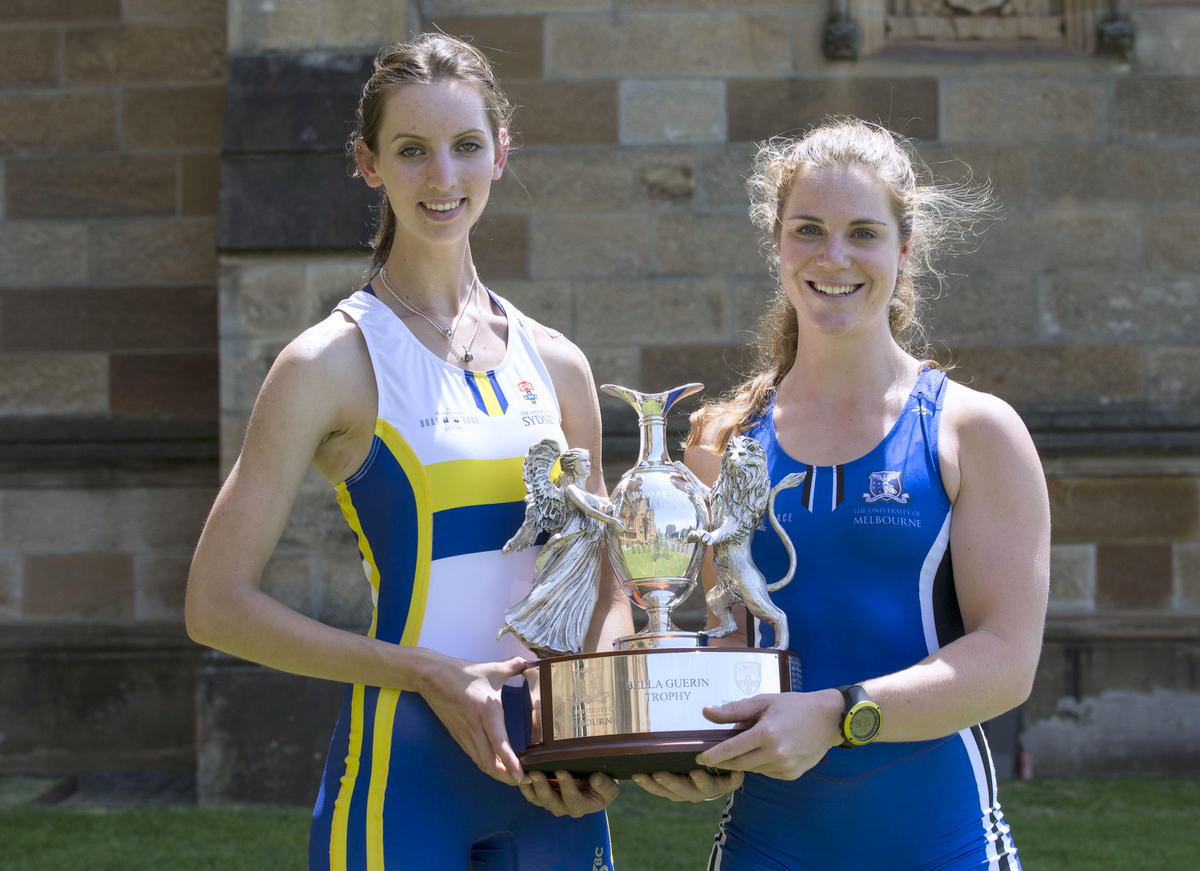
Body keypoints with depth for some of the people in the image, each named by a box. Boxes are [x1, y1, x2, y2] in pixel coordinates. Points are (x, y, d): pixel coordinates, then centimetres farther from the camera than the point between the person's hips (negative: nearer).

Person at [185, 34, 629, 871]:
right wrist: (428, 674, -15)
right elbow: (218, 603, -9)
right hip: (403, 770, -4)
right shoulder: (332, 363, -6)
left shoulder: (557, 364, 8)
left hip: (550, 775, 5)